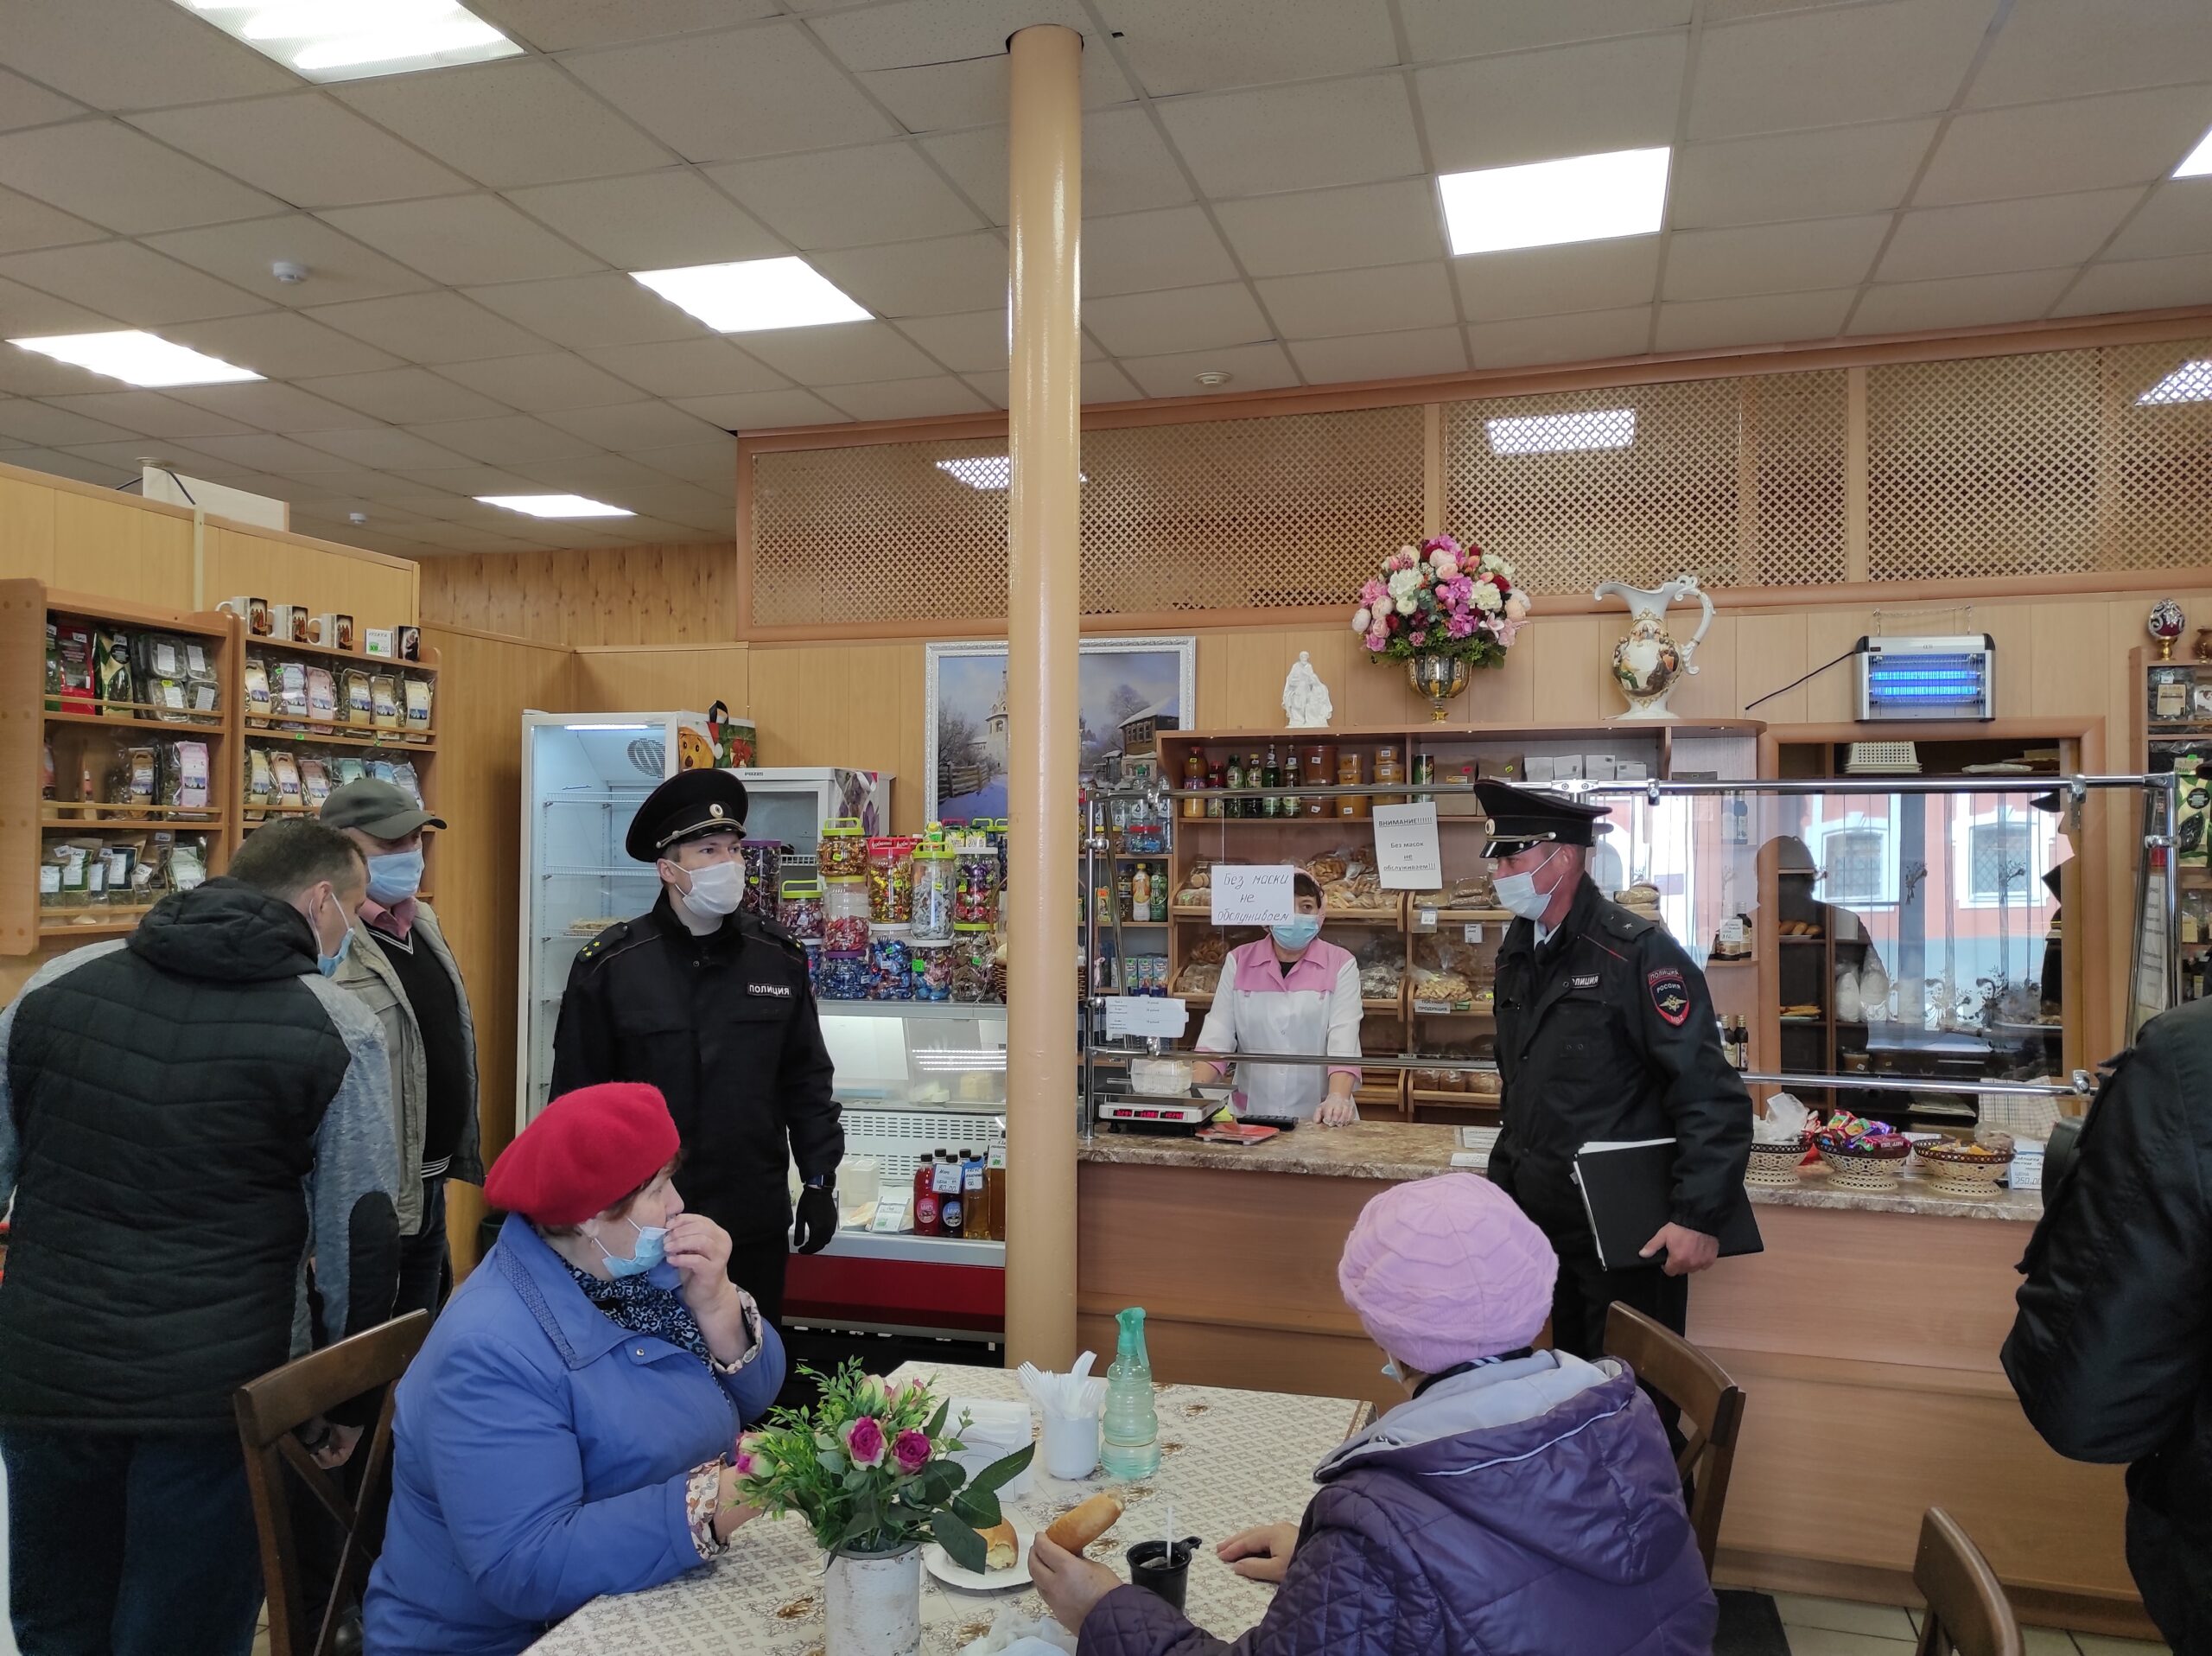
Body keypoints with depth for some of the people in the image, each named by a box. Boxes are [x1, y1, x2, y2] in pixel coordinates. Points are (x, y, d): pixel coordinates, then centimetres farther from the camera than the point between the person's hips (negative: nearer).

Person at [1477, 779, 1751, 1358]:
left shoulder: (1638, 952, -16)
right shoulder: (1518, 952, 8)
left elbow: (1712, 1097, -20)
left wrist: (1700, 1219, -23)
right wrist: (1503, 1179, 17)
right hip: (1546, 1223, 7)